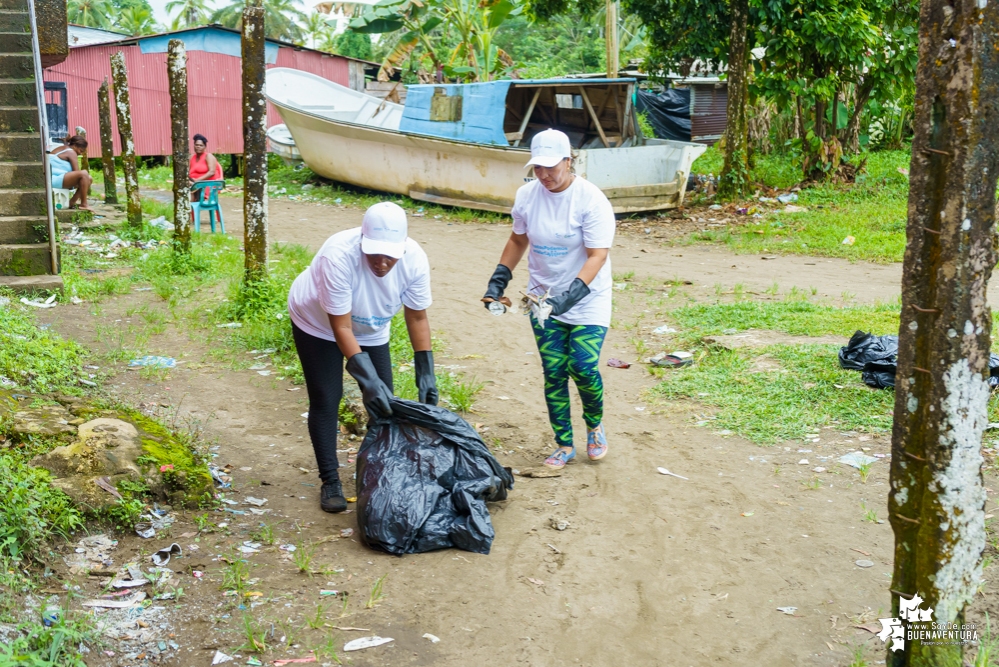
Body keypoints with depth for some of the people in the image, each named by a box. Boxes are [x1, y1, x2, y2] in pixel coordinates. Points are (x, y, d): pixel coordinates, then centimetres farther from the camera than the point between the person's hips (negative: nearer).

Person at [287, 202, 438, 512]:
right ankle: (330, 481, 5)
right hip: (319, 323, -4)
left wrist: (426, 374, -18)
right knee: (326, 401, -7)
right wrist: (367, 379, -39)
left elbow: (417, 317, -15)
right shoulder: (339, 256, -41)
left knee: (384, 400, 0)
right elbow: (341, 327, -34)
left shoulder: (414, 259, -29)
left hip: (370, 329, 4)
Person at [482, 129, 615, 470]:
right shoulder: (527, 195, -3)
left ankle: (595, 424, 17)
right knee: (554, 372, 2)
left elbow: (598, 255, -22)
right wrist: (499, 279, 6)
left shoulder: (591, 199, -18)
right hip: (544, 299, 4)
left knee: (583, 368, -13)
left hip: (587, 300, -4)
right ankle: (564, 445, 16)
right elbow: (518, 240, 14)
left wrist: (571, 295, -33)